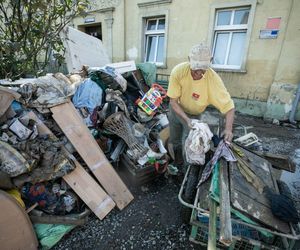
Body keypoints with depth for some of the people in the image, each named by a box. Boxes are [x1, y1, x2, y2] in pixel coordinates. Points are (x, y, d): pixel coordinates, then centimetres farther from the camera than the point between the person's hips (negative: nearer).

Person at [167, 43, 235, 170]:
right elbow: (173, 101, -23)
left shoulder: (213, 79, -31)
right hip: (176, 110, 2)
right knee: (175, 141, 18)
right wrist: (186, 120, -33)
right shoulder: (178, 71, -30)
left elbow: (229, 106, -24)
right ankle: (177, 163, 48)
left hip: (194, 114, -1)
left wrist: (228, 128, -40)